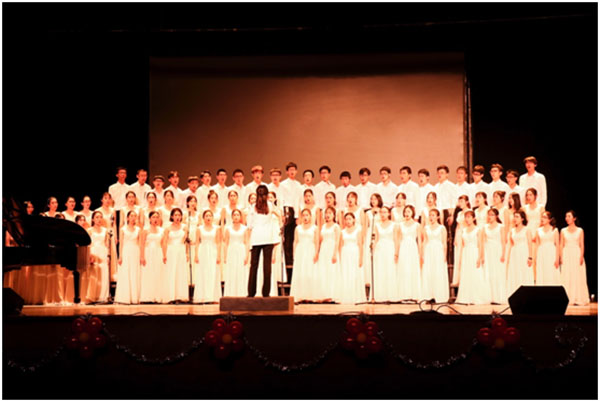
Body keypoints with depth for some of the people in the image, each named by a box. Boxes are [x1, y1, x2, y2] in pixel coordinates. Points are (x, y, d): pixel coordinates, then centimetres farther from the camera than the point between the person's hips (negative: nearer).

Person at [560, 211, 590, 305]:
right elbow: (561, 245, 8)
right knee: (566, 277, -2)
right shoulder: (563, 231, 8)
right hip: (566, 254, 2)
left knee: (578, 276, -3)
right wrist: (561, 257, -1)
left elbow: (582, 245, 2)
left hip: (577, 254, -1)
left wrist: (581, 256, -9)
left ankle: (578, 299, 3)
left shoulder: (580, 230, 4)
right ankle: (568, 299, 3)